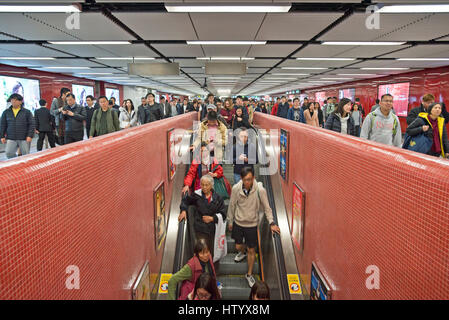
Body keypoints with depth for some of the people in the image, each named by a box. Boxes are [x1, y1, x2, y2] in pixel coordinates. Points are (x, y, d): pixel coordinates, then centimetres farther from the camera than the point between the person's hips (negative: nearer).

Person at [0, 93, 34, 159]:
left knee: (26, 155, 2)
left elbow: (31, 124, 0)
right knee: (8, 153, -12)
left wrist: (30, 136, -10)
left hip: (24, 139, -2)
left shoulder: (27, 112, 3)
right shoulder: (6, 112, 10)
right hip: (11, 139, 2)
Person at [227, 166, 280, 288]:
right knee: (238, 246, 19)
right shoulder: (236, 188, -17)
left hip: (252, 224, -2)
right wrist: (230, 221, 8)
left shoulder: (260, 190, -22)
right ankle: (242, 252, 57)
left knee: (251, 250, 8)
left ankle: (249, 275, 29)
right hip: (238, 222, 2)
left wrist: (271, 223, -18)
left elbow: (266, 207, -10)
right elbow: (232, 205, -1)